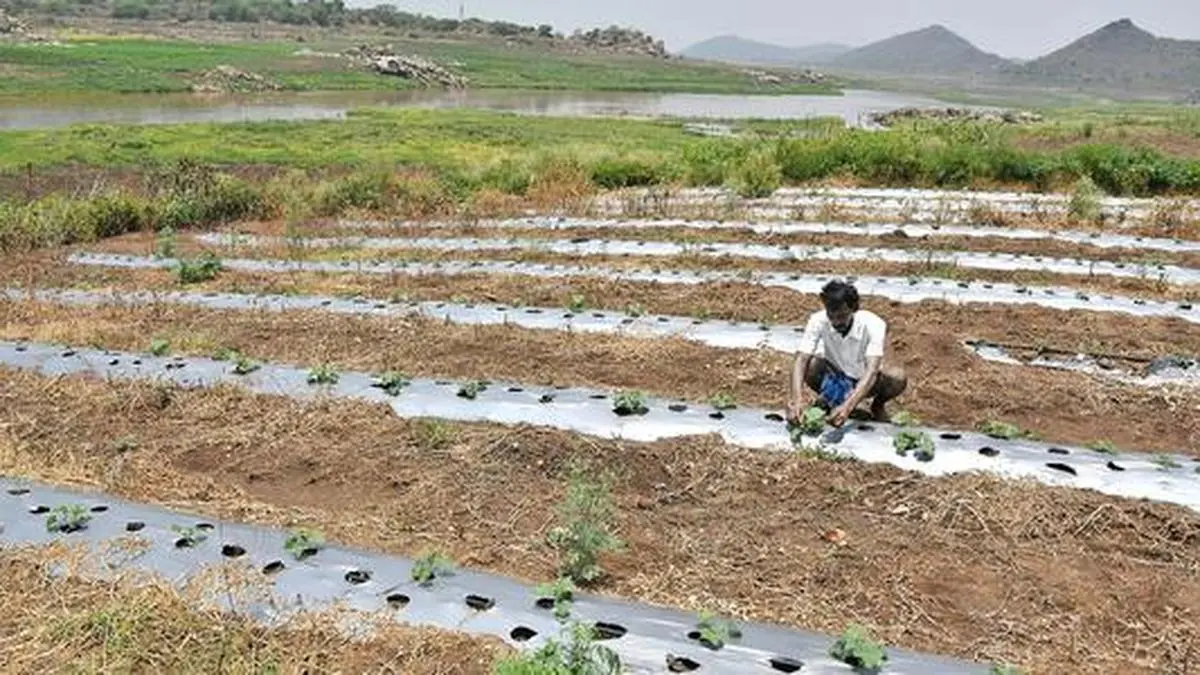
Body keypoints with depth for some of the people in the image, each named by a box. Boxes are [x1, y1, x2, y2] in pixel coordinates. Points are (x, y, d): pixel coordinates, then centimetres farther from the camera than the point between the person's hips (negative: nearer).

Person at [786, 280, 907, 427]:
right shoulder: (818, 321, -26)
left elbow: (872, 371, -41)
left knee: (898, 378, -31)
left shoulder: (873, 325, -31)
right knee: (809, 366, -31)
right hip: (834, 376, 1)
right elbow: (801, 361, -33)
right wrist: (797, 398, -52)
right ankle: (827, 401, 1)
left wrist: (848, 407, -57)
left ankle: (878, 406, 3)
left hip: (863, 380, 0)